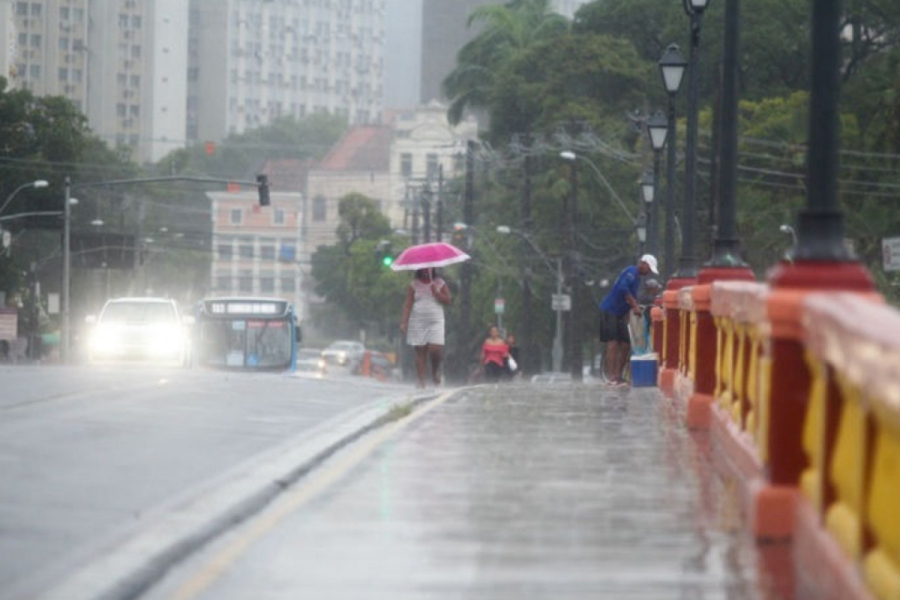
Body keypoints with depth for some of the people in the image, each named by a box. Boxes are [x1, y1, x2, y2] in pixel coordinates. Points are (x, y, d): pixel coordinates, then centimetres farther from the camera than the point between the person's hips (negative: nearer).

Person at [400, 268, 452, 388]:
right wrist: (404, 322, -6)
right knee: (420, 352, -3)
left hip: (435, 321, 0)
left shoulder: (440, 283, 8)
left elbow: (447, 300, 1)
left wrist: (435, 292, -13)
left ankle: (435, 371, 15)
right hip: (418, 323, 0)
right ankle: (421, 381, -3)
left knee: (435, 349, -14)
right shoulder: (414, 285, 7)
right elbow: (408, 304, 2)